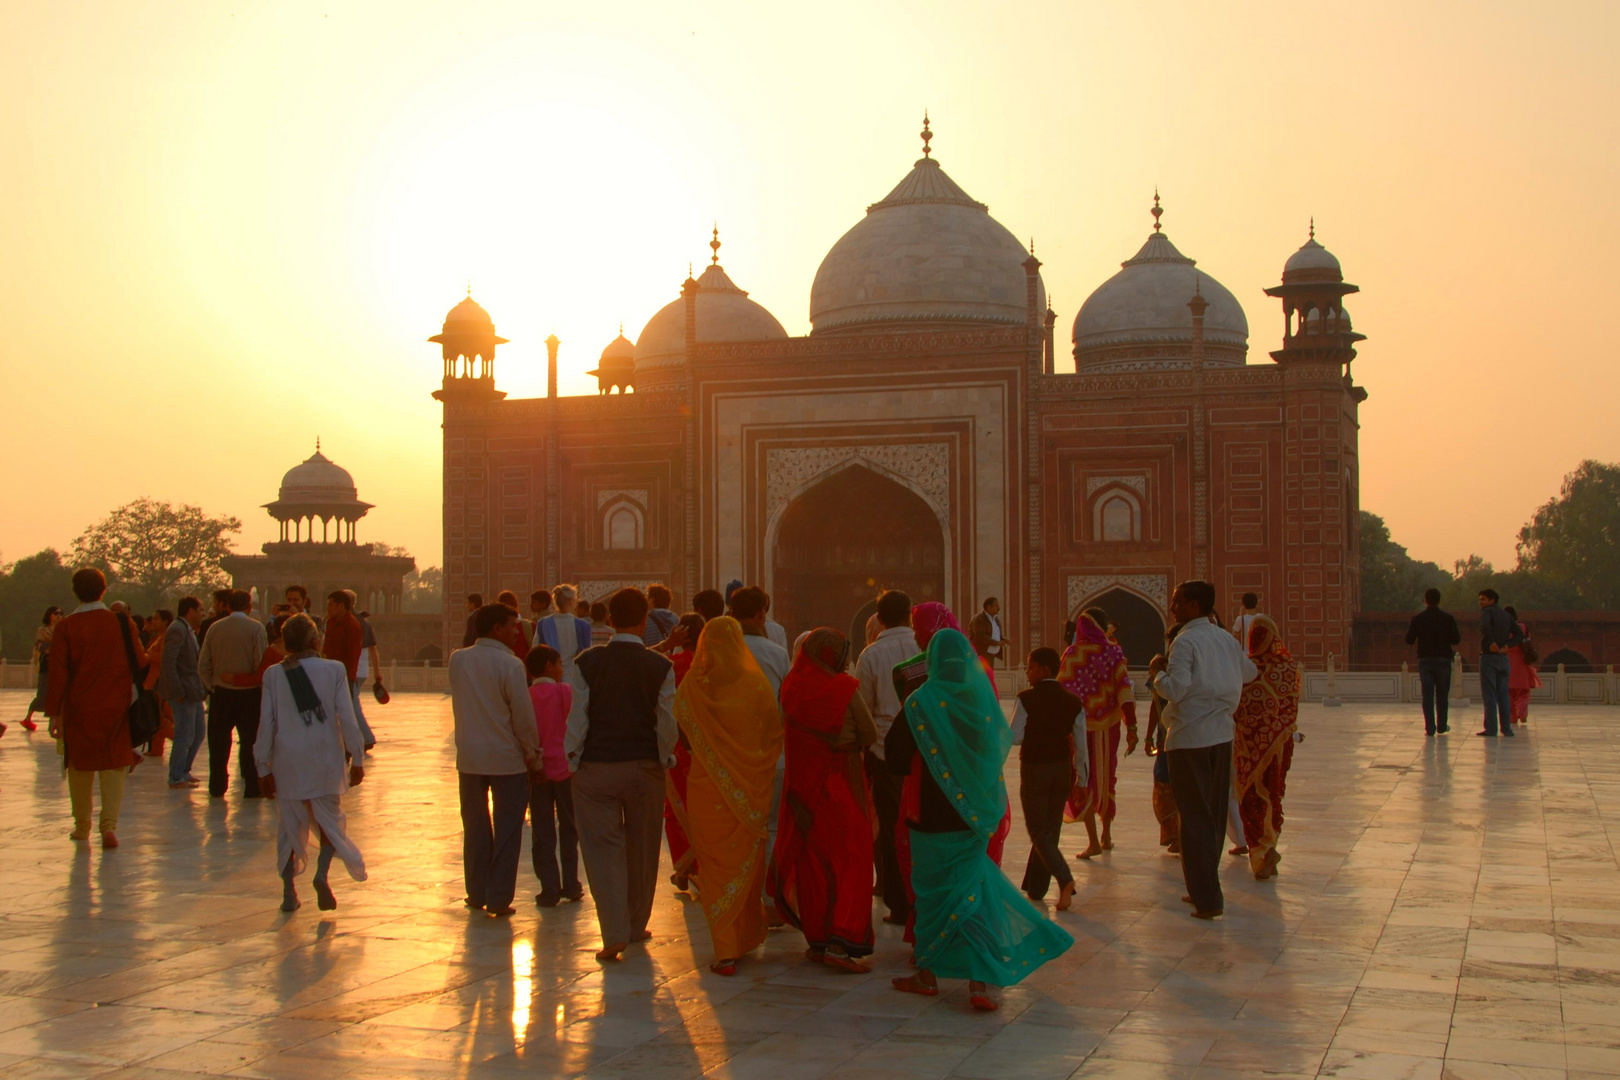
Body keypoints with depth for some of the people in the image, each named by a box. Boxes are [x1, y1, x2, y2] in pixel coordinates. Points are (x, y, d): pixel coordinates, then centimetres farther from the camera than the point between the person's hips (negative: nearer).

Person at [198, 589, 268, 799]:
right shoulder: (256, 628, -8)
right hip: (248, 694, -3)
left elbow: (203, 666, 2)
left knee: (219, 742, 10)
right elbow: (261, 664, -13)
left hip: (220, 693, 3)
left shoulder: (215, 628, 1)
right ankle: (251, 787, 4)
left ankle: (217, 787, 14)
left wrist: (212, 686, 13)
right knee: (249, 740, 4)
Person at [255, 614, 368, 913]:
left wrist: (264, 768, 7)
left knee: (290, 824, 12)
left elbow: (266, 724, 0)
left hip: (288, 761, 1)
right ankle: (322, 874, -11)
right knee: (330, 819, 12)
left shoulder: (273, 674, -1)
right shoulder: (334, 670, -5)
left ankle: (288, 891, 10)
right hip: (326, 759, -1)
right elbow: (347, 719, -5)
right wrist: (356, 759, 3)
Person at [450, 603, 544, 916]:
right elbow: (524, 717, -13)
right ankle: (499, 898, 5)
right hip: (506, 759, -5)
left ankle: (476, 894, 22)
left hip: (468, 757, 5)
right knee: (507, 829, 5)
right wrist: (533, 757, -3)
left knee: (475, 828, 16)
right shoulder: (510, 665, -15)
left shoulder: (457, 660, 1)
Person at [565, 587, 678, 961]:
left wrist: (572, 760, 7)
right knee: (642, 849, 15)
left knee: (604, 849, 3)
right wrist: (665, 759, 13)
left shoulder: (587, 663, -5)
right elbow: (667, 723, -3)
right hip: (645, 766, 1)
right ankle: (636, 926, 27)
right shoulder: (661, 667, -5)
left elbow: (577, 718, -3)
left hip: (596, 766, -1)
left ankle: (614, 935, -6)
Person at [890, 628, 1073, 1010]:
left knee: (932, 891, 11)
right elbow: (1002, 741, 9)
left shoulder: (921, 703, -14)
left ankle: (927, 973, 20)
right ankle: (979, 981, -1)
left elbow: (897, 753, -10)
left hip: (932, 816, -3)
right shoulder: (983, 698, -3)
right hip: (974, 815, 3)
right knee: (971, 891, 8)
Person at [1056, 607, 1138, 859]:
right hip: (1109, 724, 3)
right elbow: (1125, 689, -11)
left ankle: (1093, 841, -8)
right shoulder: (1114, 652, -5)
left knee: (1084, 781, 2)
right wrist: (1131, 727, -11)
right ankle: (1106, 835, 28)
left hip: (1081, 724, -3)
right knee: (1106, 777, 19)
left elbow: (1064, 690, -12)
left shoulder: (1072, 654, -9)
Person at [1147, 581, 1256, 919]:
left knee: (1195, 818, -2)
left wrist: (1157, 672, -3)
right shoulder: (1226, 639, 8)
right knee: (1215, 815, 14)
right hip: (1222, 736, 7)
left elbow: (1175, 690, -22)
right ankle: (1206, 888, 22)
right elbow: (1249, 672, 24)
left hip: (1190, 739, -7)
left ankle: (1207, 898, -3)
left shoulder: (1185, 642, -14)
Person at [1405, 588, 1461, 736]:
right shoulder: (1448, 618, -4)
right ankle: (1442, 726, 18)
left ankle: (1430, 727, -4)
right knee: (1442, 694, 12)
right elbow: (1455, 639, -6)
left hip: (1424, 660, 0)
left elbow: (1409, 640, -1)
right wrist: (1460, 634, 16)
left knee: (1427, 695, 1)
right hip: (1443, 659, 0)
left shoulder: (1417, 618, -2)